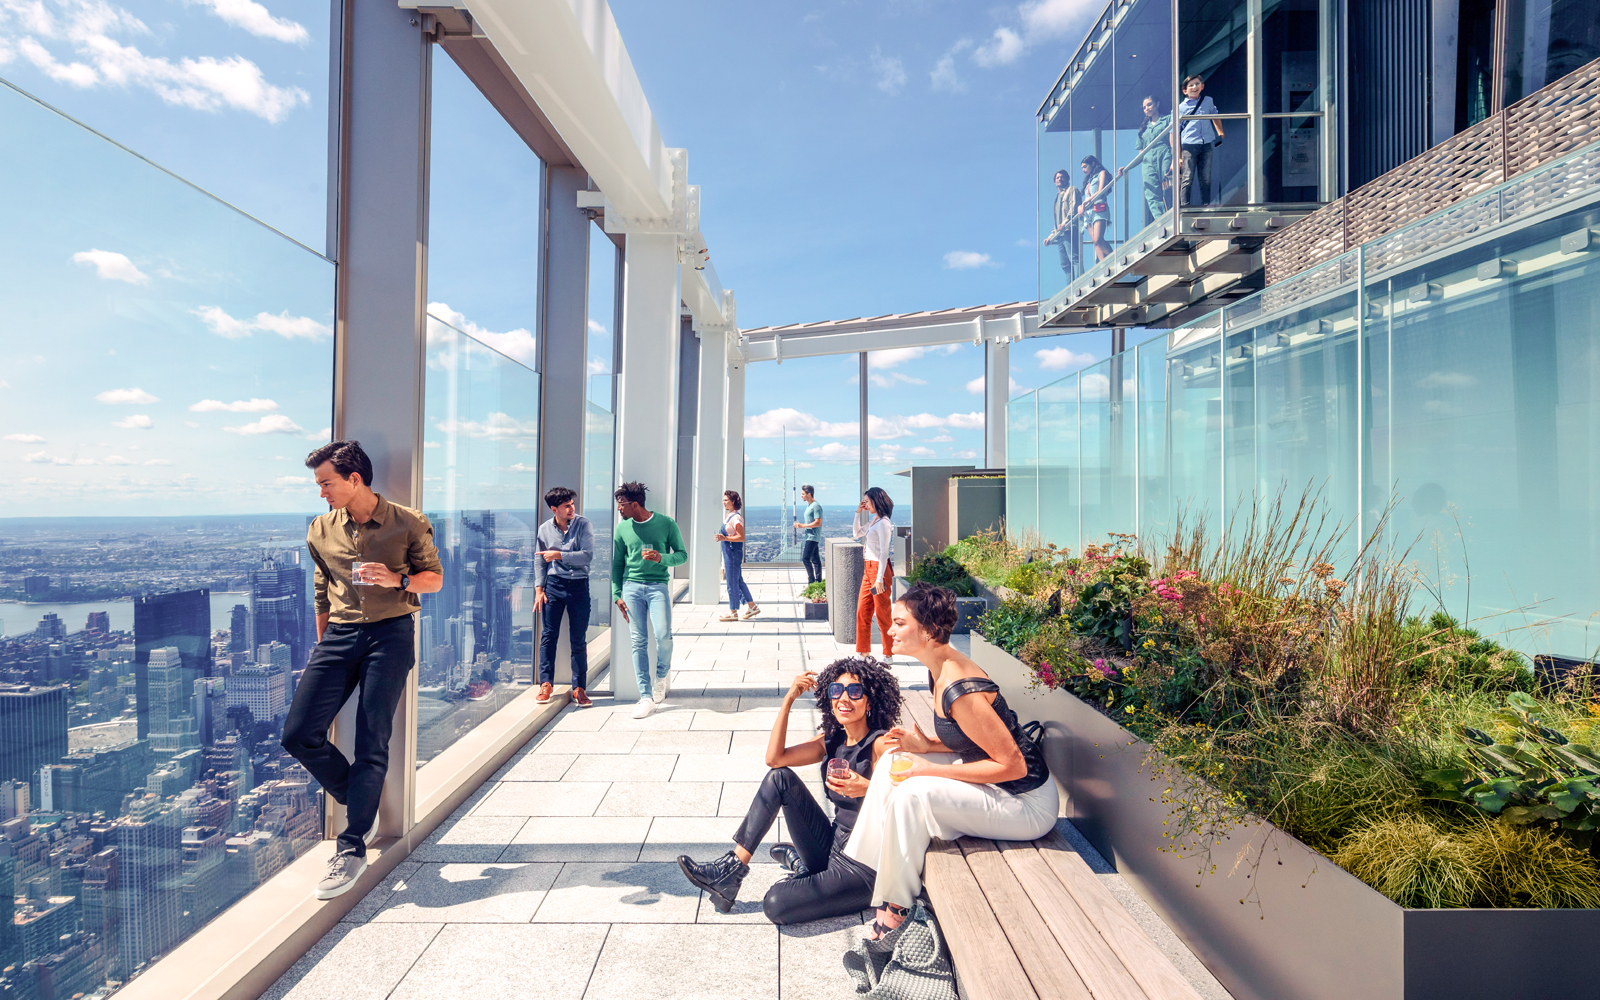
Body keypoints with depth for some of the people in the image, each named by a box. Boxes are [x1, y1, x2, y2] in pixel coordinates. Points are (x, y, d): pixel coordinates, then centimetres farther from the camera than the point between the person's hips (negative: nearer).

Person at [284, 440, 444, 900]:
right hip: (339, 635, 5)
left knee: (372, 742, -5)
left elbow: (435, 577, 5)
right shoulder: (321, 530, 10)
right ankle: (359, 804, 20)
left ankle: (352, 848, 5)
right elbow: (323, 591, 20)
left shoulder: (407, 524, -2)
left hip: (390, 634, -4)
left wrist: (397, 580, -15)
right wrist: (322, 644, 20)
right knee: (299, 734, -4)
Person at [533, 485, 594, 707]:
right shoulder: (544, 529, 4)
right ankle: (546, 684, 13)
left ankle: (579, 688, 11)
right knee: (548, 635, 1)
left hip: (579, 586, -2)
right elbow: (539, 561, 11)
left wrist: (558, 555, -15)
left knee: (578, 639, 3)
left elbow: (587, 556, -13)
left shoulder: (583, 525, -5)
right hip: (553, 585, 2)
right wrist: (539, 589, 3)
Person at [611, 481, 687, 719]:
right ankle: (646, 697, 6)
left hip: (658, 585, -2)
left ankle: (663, 675, 16)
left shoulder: (666, 524, 0)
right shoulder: (622, 528, 9)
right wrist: (617, 594, 7)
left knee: (663, 635, -16)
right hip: (631, 587, 2)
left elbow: (682, 555, 4)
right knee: (638, 642, 0)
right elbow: (617, 563, 15)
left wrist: (661, 558, -15)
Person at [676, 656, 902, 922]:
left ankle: (798, 860, 7)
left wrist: (867, 788, -41)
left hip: (864, 865, -7)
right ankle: (733, 867, -2)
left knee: (776, 904, -25)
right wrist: (789, 699, -8)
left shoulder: (881, 744, -16)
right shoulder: (831, 740, 4)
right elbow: (775, 758, -5)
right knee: (780, 777, -7)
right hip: (832, 847, 7)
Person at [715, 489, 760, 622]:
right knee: (739, 581, 15)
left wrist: (725, 538, -26)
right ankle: (752, 606, 24)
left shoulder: (736, 517, -16)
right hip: (728, 552, 10)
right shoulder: (728, 516, 14)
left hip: (734, 552, -10)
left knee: (732, 582, -3)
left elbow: (741, 537, -21)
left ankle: (733, 612, 5)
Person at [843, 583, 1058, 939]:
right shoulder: (941, 672, 0)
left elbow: (1013, 765, -26)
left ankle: (895, 904, -3)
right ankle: (870, 867, 13)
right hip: (998, 785, 10)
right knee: (892, 763, 4)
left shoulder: (960, 690, -29)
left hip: (1027, 803, -10)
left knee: (912, 794, -24)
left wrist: (934, 770, -23)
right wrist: (928, 746, -4)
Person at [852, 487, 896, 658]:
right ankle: (863, 651, 18)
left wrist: (879, 579, -21)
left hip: (879, 569, -9)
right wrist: (858, 513, 14)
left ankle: (889, 653, 13)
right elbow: (856, 533, 26)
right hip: (868, 569, 9)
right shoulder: (873, 520, 12)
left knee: (882, 612, 0)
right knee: (862, 610, 10)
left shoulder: (883, 523, -15)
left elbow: (884, 552, -19)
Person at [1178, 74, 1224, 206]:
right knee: (1187, 179, -9)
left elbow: (1215, 116, 34)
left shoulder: (1208, 101, 14)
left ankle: (1206, 205, 11)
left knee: (1206, 179, 5)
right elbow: (1176, 133, 0)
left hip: (1206, 145, 4)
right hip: (1189, 145, -4)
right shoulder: (1180, 108, 1)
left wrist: (1220, 132, 27)